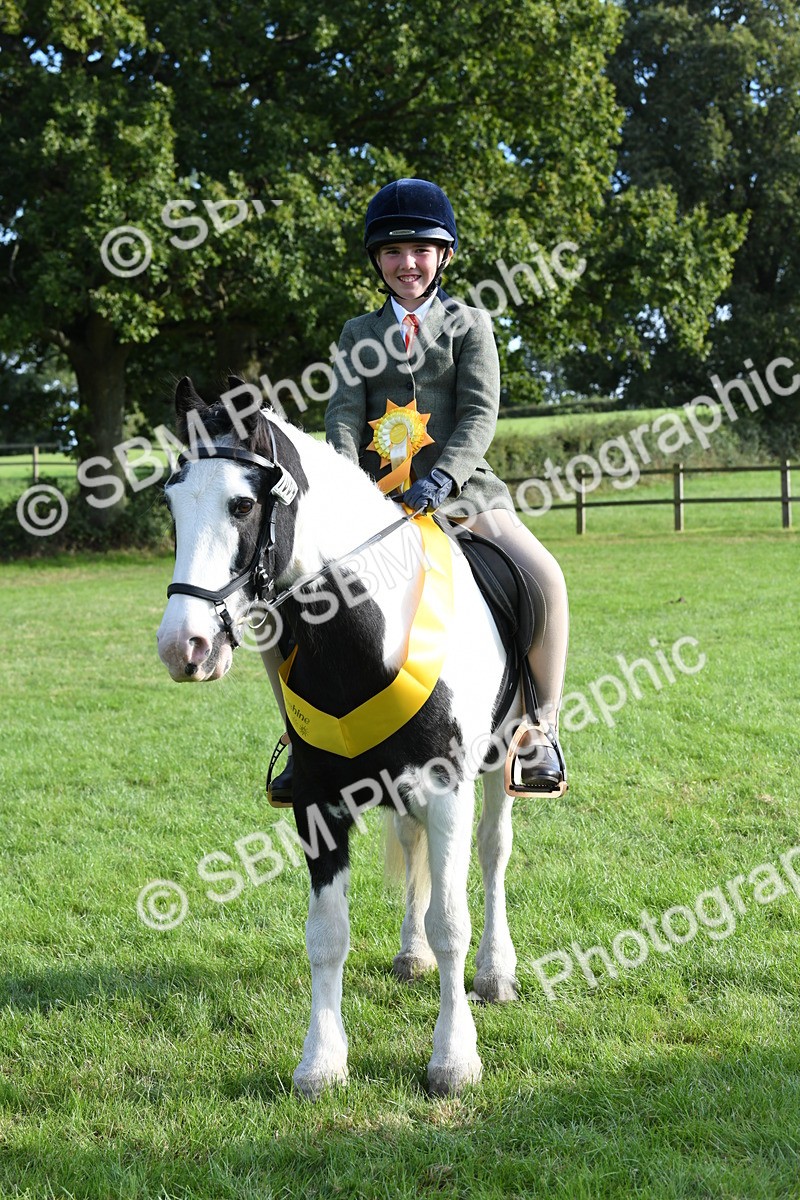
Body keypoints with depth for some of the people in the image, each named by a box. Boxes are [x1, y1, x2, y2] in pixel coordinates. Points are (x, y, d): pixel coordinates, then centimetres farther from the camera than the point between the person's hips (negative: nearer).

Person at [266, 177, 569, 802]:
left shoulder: (469, 323, 8)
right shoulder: (359, 333, 15)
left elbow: (480, 415, -4)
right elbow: (345, 412, 1)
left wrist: (441, 478, -22)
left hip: (457, 488, -2)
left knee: (545, 579, -27)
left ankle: (541, 728, -10)